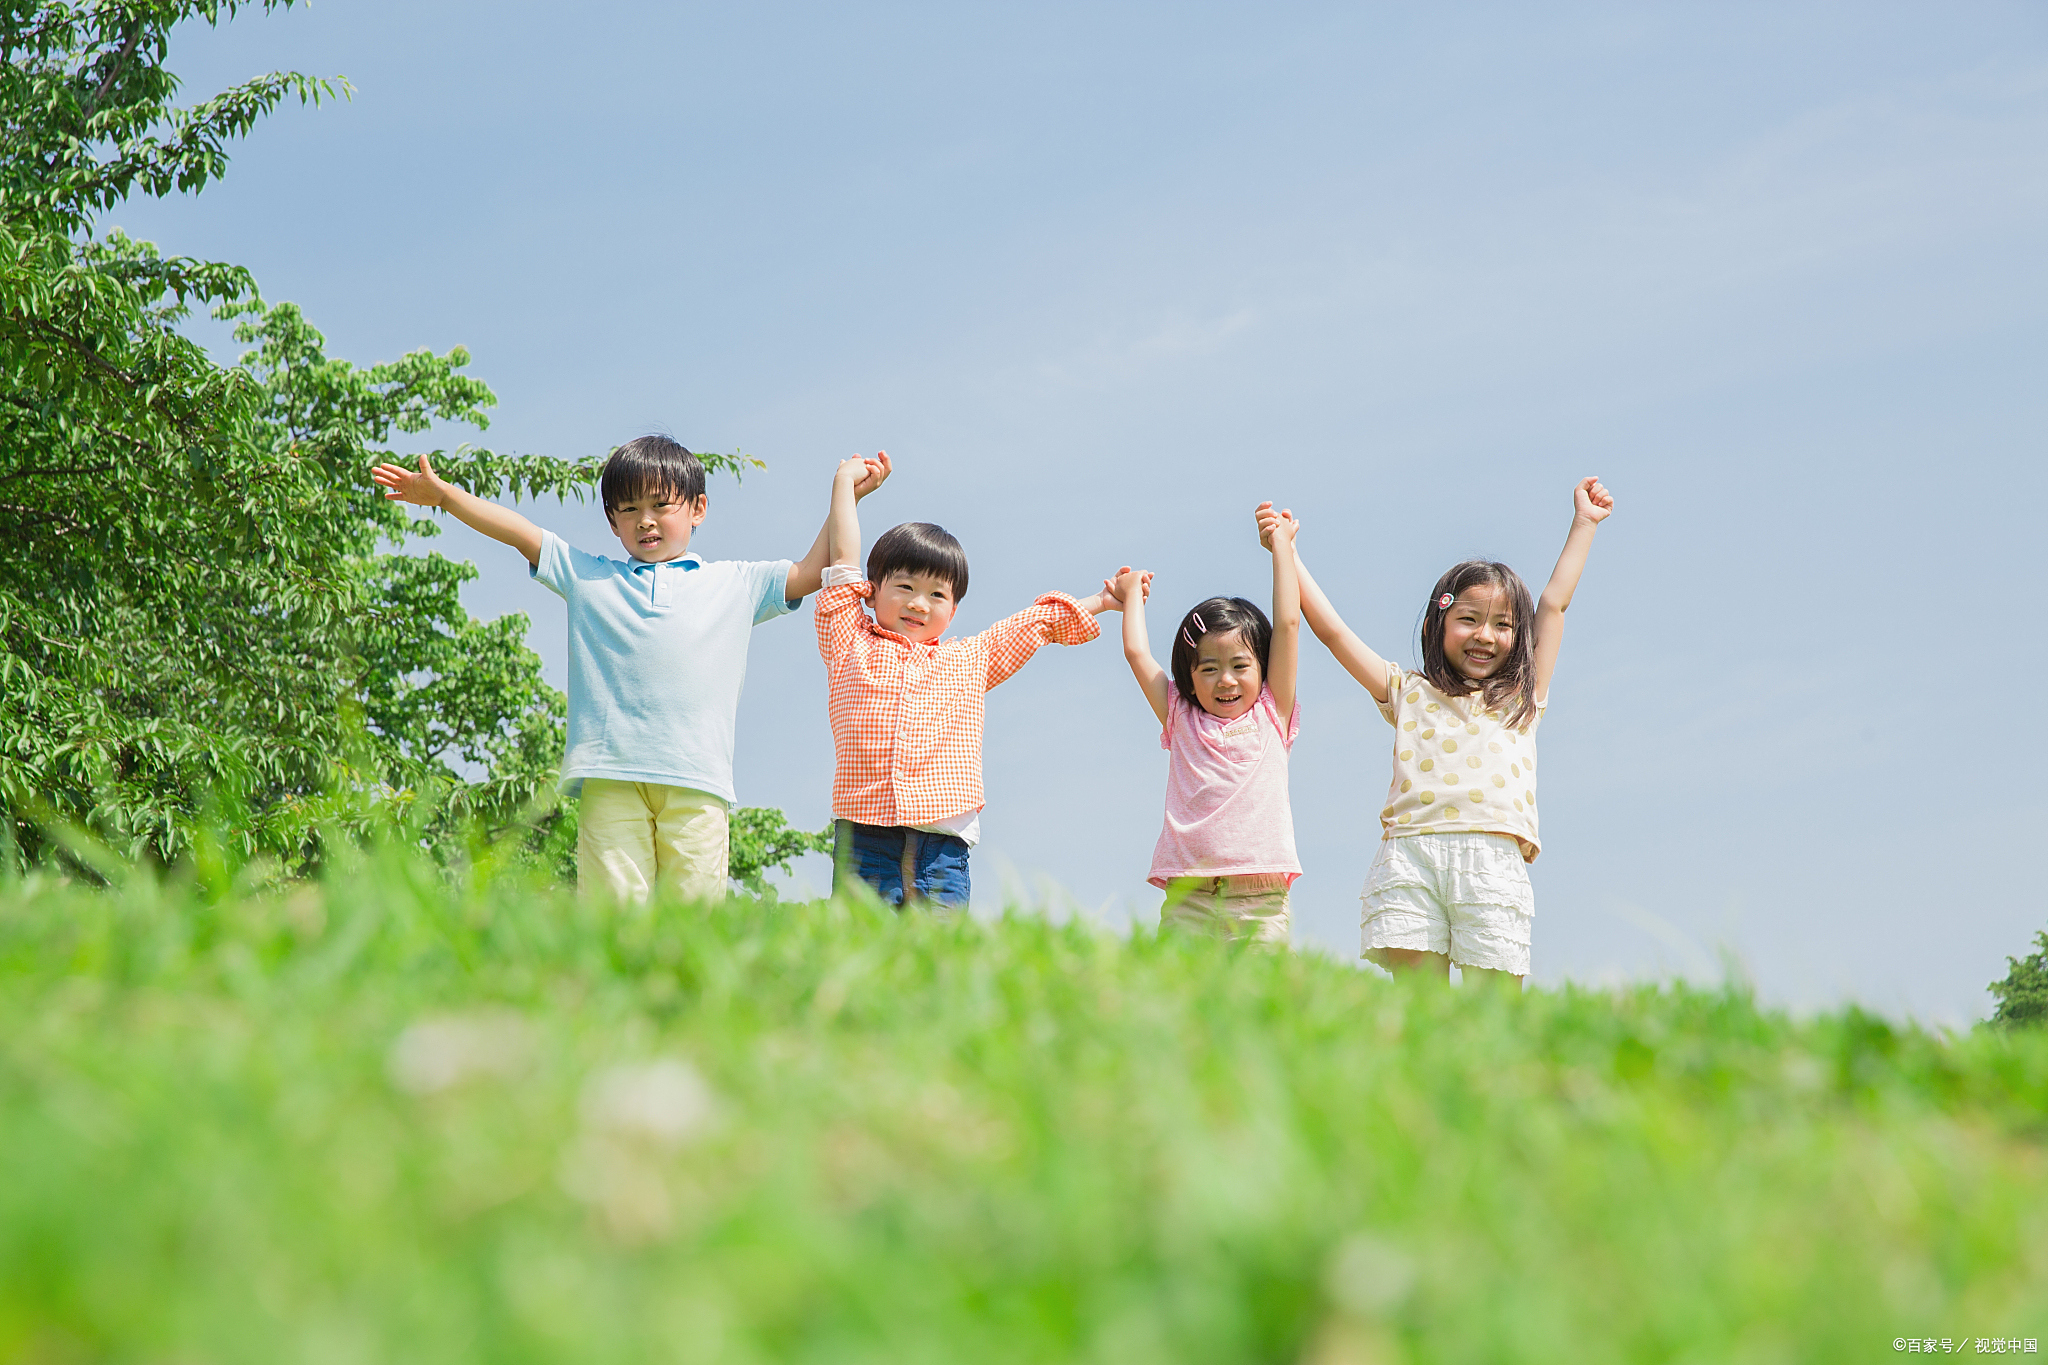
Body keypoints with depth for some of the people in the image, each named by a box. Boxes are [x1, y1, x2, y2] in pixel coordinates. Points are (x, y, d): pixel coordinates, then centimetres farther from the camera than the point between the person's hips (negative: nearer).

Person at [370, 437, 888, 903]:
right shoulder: (588, 576, 21)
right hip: (611, 775, 0)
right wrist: (442, 494, 15)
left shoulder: (736, 584, 20)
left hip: (696, 780, 0)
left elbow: (811, 571, 20)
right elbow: (518, 532, 19)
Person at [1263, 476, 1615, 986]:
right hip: (1409, 855, 0)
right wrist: (1287, 553, 20)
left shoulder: (1521, 696, 23)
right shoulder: (1409, 693, 21)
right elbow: (1331, 629, 19)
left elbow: (1553, 604, 27)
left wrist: (1584, 523, 33)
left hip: (1493, 858, 0)